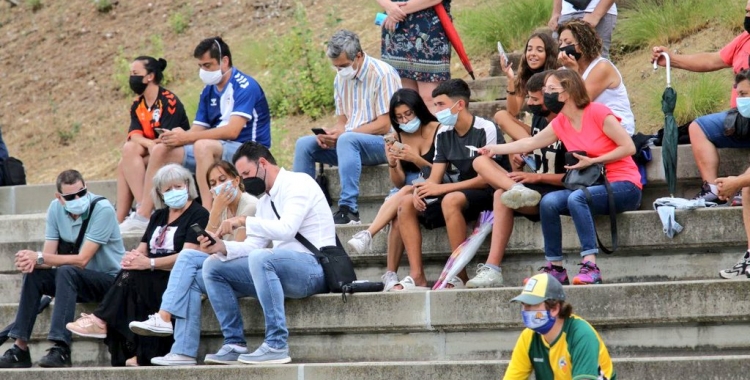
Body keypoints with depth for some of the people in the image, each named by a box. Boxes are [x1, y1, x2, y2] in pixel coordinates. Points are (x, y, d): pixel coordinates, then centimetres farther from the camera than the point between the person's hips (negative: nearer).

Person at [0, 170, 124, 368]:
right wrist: (32, 261, -29)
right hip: (76, 282, 6)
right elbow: (48, 255, -4)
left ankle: (61, 349, -39)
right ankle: (20, 348, -14)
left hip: (111, 280, -6)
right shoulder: (56, 208, -2)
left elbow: (82, 260, -24)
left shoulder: (102, 209, -21)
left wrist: (39, 257, -27)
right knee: (34, 274, -14)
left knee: (66, 272, -32)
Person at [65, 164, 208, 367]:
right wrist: (132, 257, -12)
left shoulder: (198, 215, -2)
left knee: (132, 277, -29)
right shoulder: (159, 216, 22)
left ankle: (100, 321, -21)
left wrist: (149, 263, -24)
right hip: (154, 278, 6)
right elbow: (142, 250, 14)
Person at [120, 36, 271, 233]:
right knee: (160, 150, 1)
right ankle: (143, 217, -3)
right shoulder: (209, 91, 11)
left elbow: (232, 131, -25)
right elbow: (197, 130, 9)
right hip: (216, 151, 9)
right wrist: (176, 137, -15)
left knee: (203, 146, -36)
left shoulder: (245, 87, -14)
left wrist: (187, 137, -27)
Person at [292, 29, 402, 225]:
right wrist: (329, 135, -9)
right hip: (350, 142, 7)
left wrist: (343, 133, -21)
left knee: (347, 140, -36)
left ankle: (349, 210, -41)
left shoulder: (383, 75, -12)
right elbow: (342, 121, 15)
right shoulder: (341, 79, 11)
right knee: (304, 144, -9)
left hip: (384, 143, -7)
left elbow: (385, 125, -17)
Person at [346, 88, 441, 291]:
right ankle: (390, 275, -36)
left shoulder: (437, 130, -4)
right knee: (398, 215, -31)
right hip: (407, 191, 3)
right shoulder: (400, 138, 8)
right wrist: (392, 165, -12)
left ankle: (367, 235, -40)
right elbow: (399, 183, 7)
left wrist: (416, 159, -20)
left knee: (404, 195, -35)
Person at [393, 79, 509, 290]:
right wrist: (421, 190, -19)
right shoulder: (444, 134, 7)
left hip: (490, 193, -8)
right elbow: (434, 179, 6)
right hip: (463, 192, 8)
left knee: (451, 200, -36)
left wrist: (442, 188, -23)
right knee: (407, 204, -6)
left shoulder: (486, 130, -15)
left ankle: (459, 275, -31)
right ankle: (417, 276, -14)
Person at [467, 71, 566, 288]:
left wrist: (536, 177, -21)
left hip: (555, 194, -9)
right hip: (533, 186, 9)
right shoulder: (538, 118, 10)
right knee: (480, 161, -9)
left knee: (502, 196, -33)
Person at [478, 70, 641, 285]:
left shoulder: (597, 113, -14)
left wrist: (593, 161, -17)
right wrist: (495, 149, 17)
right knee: (548, 202, -14)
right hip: (594, 186, 7)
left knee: (576, 198, -33)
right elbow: (530, 143, 17)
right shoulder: (560, 124, 8)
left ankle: (590, 267, -38)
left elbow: (629, 147, -15)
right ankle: (555, 268, -9)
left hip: (625, 186, -7)